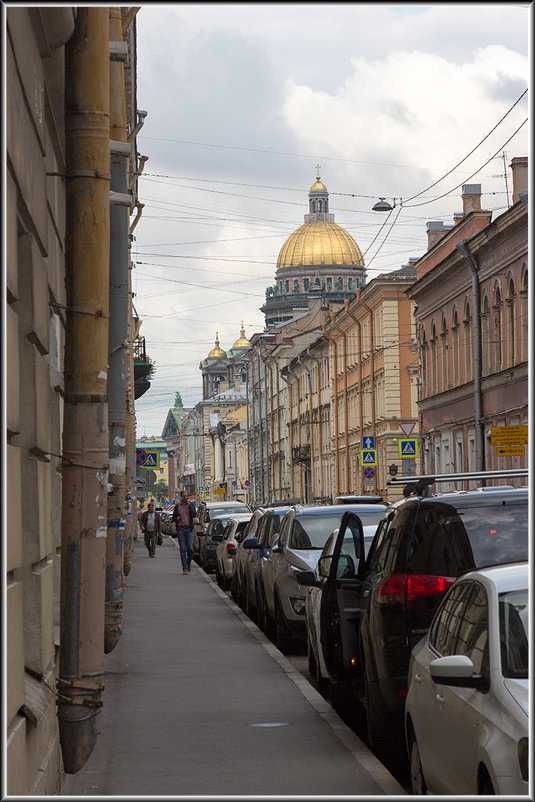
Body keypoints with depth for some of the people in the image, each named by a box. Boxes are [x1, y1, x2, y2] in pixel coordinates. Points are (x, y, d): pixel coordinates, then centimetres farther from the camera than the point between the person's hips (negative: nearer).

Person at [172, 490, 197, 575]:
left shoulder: (191, 504, 7)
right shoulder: (177, 506, 10)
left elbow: (194, 515, -8)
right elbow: (173, 518, 14)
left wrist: (189, 504, -10)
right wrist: (177, 518, -9)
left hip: (189, 529, 0)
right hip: (180, 529, 0)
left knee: (190, 548, -8)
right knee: (183, 549, -3)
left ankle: (189, 562, 21)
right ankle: (185, 568, -1)